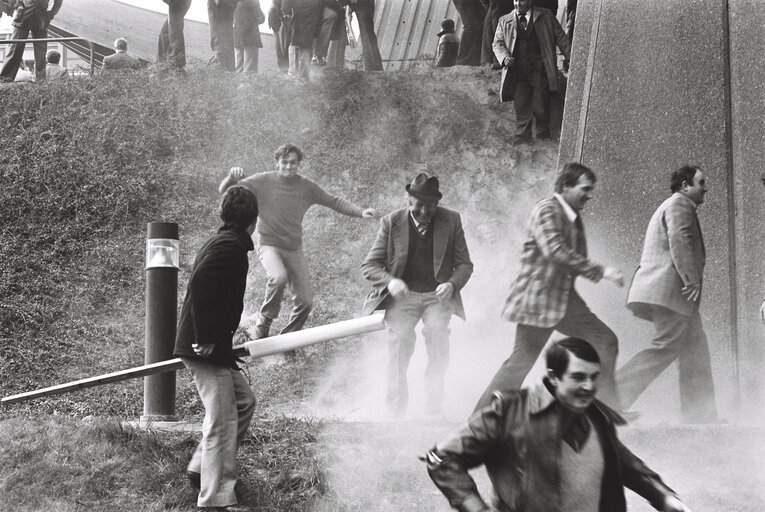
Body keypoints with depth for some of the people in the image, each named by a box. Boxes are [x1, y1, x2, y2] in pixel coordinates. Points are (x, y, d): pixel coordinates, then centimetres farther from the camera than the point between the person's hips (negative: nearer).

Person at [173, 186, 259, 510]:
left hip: (210, 345, 10)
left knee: (243, 401, 20)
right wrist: (206, 339, -23)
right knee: (222, 421, -8)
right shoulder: (231, 246, -13)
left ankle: (202, 469, 20)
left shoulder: (221, 241, 17)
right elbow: (200, 284, -26)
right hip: (208, 348, -10)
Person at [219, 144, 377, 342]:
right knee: (278, 277, -35)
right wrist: (232, 178, -29)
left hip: (294, 250, 4)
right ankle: (265, 321, -11)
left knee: (305, 300, -2)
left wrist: (360, 211, -6)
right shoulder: (263, 181, -6)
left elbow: (334, 201, 8)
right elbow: (225, 191, -6)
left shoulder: (306, 187, 2)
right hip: (269, 245, -4)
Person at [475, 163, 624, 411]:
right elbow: (555, 251, -28)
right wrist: (600, 271, -29)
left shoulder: (574, 217, 15)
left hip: (565, 299, 9)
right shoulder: (546, 211, -14)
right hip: (537, 300, -9)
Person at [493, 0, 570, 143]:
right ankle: (521, 140, 1)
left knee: (540, 108, -4)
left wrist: (571, 58, -1)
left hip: (539, 71, -1)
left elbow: (560, 38, 7)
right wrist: (504, 57, -9)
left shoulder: (545, 17, 6)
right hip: (518, 71, 2)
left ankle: (543, 139, 9)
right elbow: (498, 43, 11)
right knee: (521, 108, -3)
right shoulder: (505, 21, 11)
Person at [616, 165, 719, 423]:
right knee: (666, 347, -14)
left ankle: (700, 413, 5)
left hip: (664, 291, 11)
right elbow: (679, 241, -19)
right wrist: (692, 280, -24)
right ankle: (614, 392, -16)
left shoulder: (676, 206, 29)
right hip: (671, 288, -11)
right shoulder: (679, 205, -5)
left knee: (695, 348, 7)